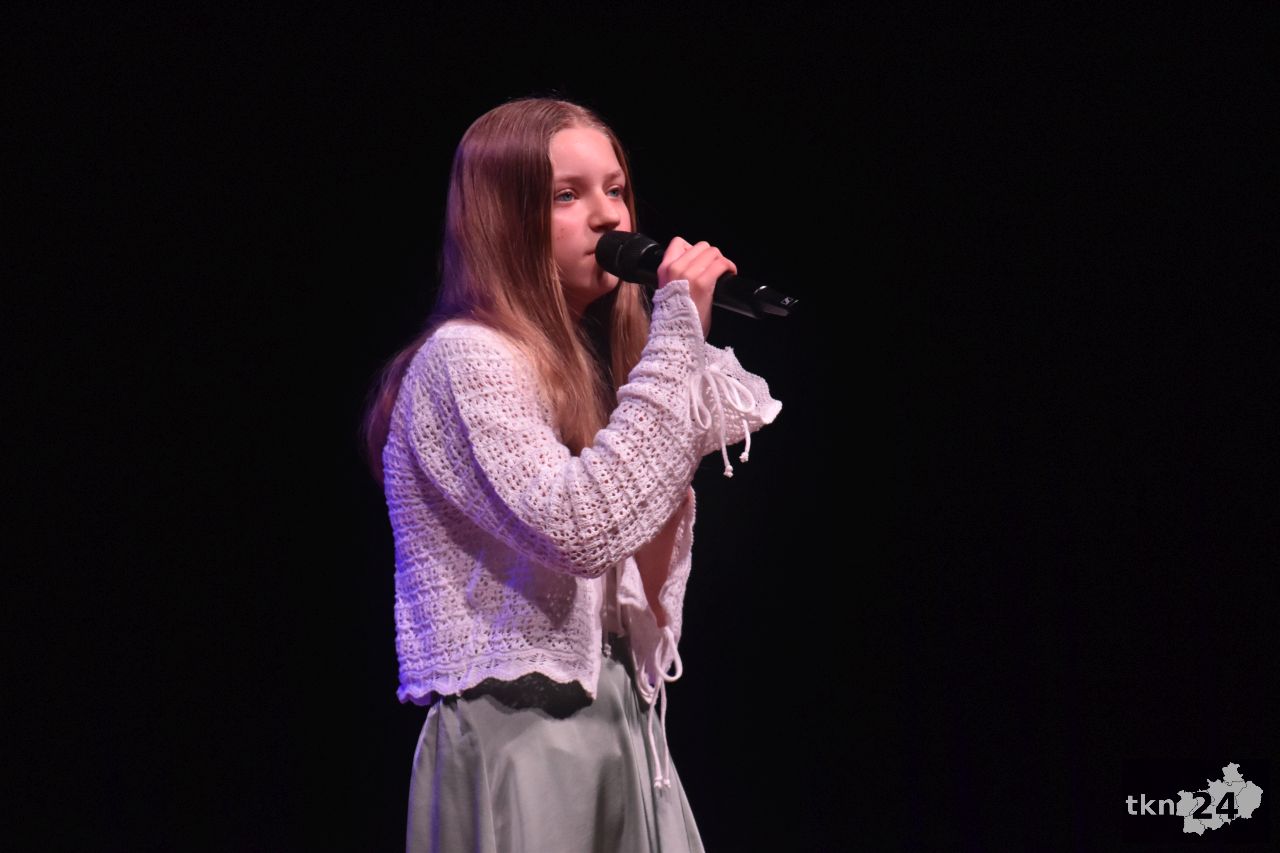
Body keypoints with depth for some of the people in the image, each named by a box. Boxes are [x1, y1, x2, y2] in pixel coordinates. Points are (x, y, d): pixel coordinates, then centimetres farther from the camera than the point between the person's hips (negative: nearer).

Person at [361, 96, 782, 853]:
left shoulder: (590, 363, 15)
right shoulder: (464, 360, -10)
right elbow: (582, 529, -24)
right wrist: (676, 331, -19)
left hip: (624, 725, 8)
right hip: (520, 731, -7)